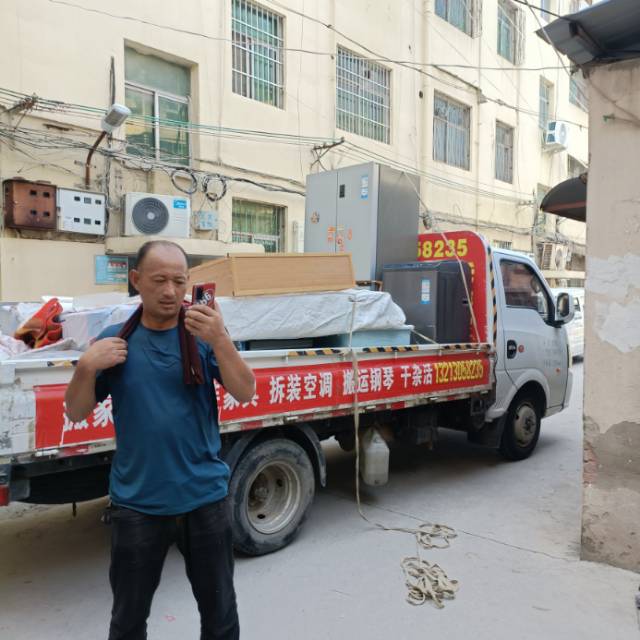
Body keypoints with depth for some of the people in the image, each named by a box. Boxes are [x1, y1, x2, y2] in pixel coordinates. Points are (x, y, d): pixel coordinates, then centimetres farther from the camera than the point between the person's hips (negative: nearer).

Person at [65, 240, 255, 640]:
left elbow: (245, 394, -15)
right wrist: (87, 366, -17)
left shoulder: (205, 335, -5)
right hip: (137, 503, 1)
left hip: (205, 497, 0)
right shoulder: (116, 340, -1)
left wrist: (220, 341, -32)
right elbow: (76, 413, 3)